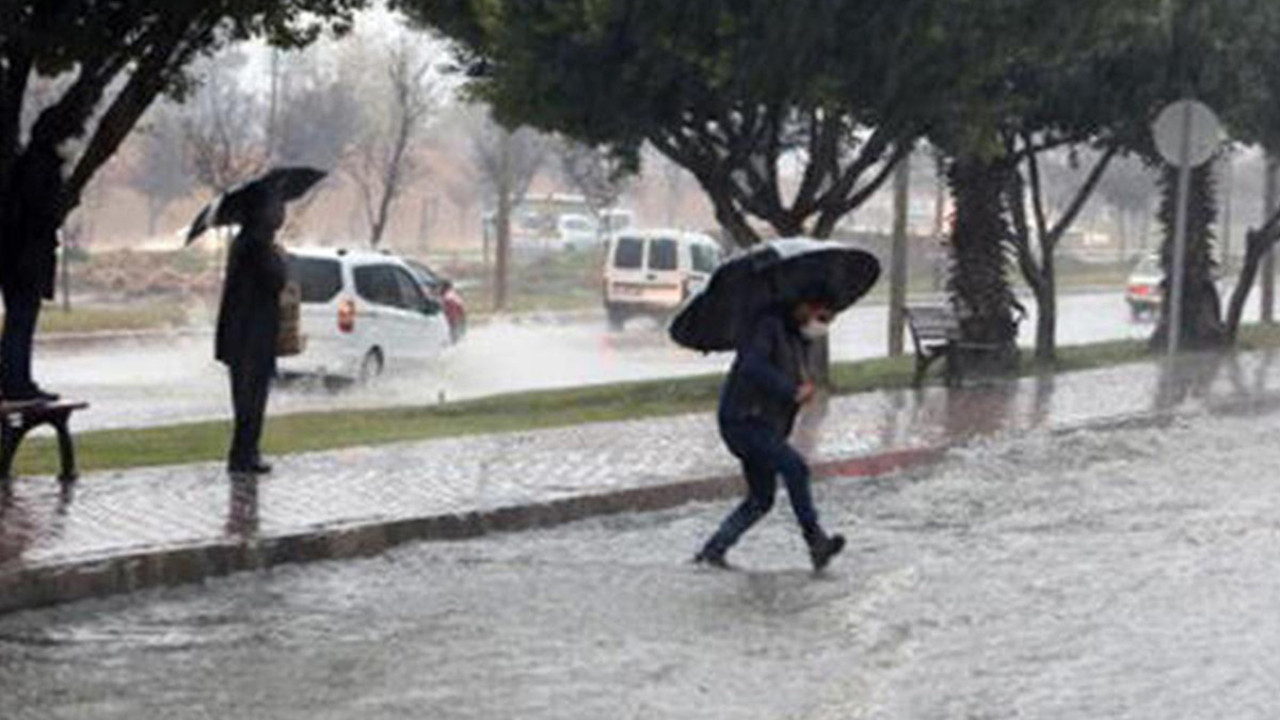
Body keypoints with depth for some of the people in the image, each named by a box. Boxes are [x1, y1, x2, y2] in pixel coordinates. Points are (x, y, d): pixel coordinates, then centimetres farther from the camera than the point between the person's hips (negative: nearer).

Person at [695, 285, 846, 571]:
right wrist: (793, 392, -29)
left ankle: (712, 551, 18)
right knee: (794, 466, -24)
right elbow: (752, 366, -27)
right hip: (742, 419, -10)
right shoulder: (768, 325, -12)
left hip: (767, 427, 10)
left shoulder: (800, 339, 17)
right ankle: (816, 543, -24)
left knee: (761, 499, 11)